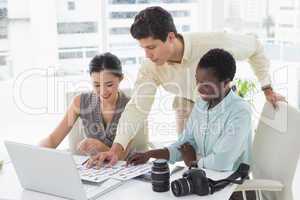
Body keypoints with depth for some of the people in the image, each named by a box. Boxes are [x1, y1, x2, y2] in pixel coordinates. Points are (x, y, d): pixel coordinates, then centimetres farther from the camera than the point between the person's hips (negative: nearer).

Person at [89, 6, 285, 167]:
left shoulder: (214, 43, -33)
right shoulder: (151, 67, -23)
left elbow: (254, 45, -15)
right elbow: (138, 107, -22)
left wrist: (267, 88, -9)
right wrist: (116, 149, -33)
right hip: (188, 107, 3)